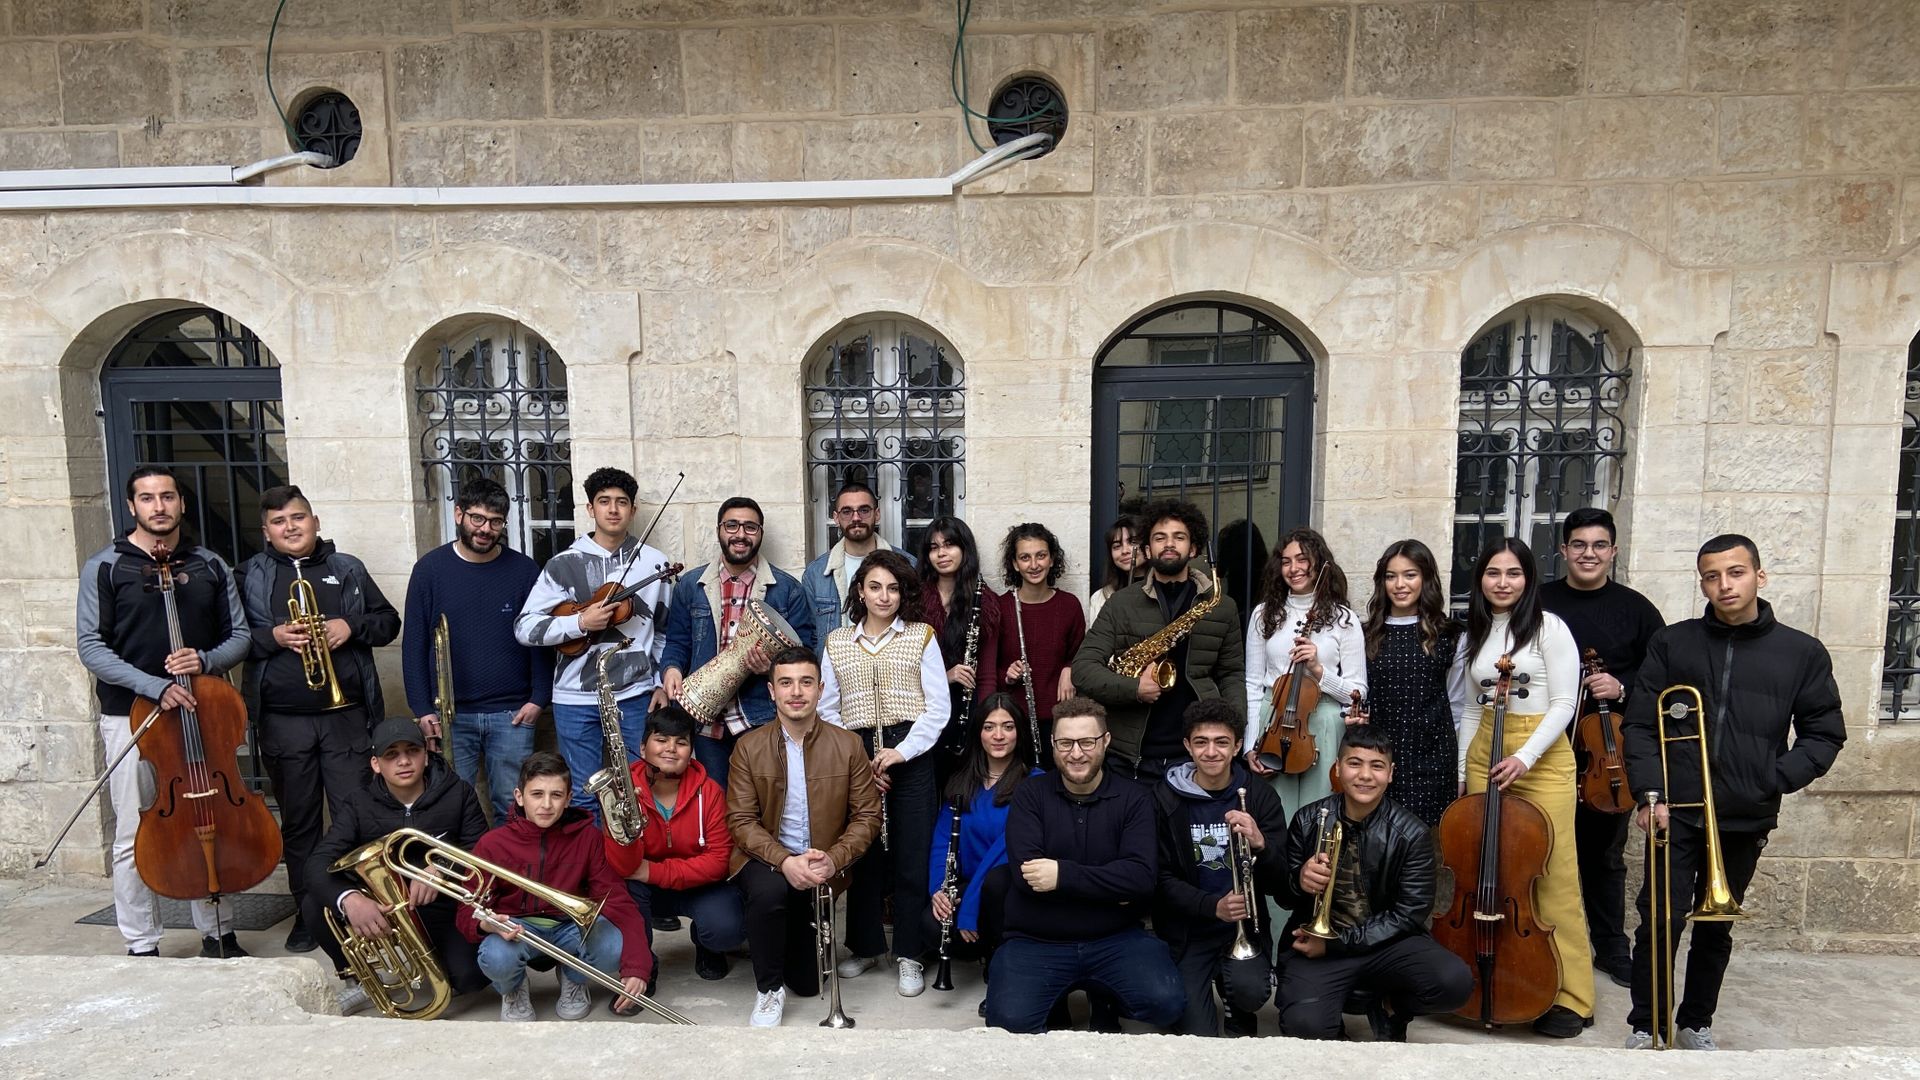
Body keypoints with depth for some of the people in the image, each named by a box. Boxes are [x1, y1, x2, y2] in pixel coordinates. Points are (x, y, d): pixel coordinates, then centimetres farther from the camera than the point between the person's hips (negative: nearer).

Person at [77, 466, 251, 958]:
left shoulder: (209, 566, 8)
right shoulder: (105, 567, -1)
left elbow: (239, 635, 9)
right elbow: (91, 646, -8)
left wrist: (206, 661, -12)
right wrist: (154, 686, -20)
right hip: (130, 715, -3)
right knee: (135, 836, 1)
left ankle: (217, 933, 22)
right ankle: (142, 946, 14)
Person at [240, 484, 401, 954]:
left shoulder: (347, 570, 9)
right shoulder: (251, 576, 8)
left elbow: (388, 622, 10)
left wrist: (353, 627, -8)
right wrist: (274, 637, -13)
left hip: (345, 715, 0)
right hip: (283, 719, 1)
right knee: (297, 821, 10)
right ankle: (307, 912, 22)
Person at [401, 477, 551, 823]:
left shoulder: (524, 570, 1)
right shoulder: (430, 568, 1)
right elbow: (414, 643, 2)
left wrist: (539, 699, -5)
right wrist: (422, 709, -3)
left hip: (512, 714, 0)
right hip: (450, 715, 0)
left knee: (511, 808, 6)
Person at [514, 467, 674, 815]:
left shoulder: (654, 563, 3)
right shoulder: (563, 564, -2)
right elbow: (524, 627, -4)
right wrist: (580, 622, -17)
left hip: (635, 697, 1)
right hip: (576, 699, -1)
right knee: (584, 796, 8)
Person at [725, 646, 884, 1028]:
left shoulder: (849, 745, -6)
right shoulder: (749, 746, -7)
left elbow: (867, 816, -4)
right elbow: (741, 820, -10)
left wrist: (832, 860, -22)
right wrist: (785, 861, -27)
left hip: (819, 870, 2)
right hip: (765, 861, -1)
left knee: (809, 983, 6)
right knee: (769, 890, -38)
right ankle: (769, 989, -13)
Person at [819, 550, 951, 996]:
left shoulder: (921, 637, 3)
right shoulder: (836, 642, 9)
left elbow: (938, 708, -2)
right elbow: (827, 710, 7)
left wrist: (901, 751, -12)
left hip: (910, 756, -2)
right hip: (854, 757, 2)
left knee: (911, 855, 0)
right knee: (862, 852, 7)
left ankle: (910, 954, 13)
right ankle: (865, 946, 24)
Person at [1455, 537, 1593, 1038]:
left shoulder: (1549, 627, -5)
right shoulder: (1476, 635, 12)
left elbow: (1563, 703, -9)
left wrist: (1524, 756, -19)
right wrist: (1462, 771, 17)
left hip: (1541, 756, -5)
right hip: (1484, 755, 5)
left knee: (1552, 876, -4)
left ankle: (1569, 997, 7)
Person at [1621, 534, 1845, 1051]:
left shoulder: (1802, 653, 3)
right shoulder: (1671, 644, 2)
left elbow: (1824, 734, 5)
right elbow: (1640, 724, 1)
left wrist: (1774, 783, -8)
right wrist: (1651, 792, -9)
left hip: (1746, 819, 1)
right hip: (1676, 812, -1)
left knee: (1716, 929, 14)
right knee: (1660, 920, -2)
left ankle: (1695, 1023, 30)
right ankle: (1645, 1026, 13)